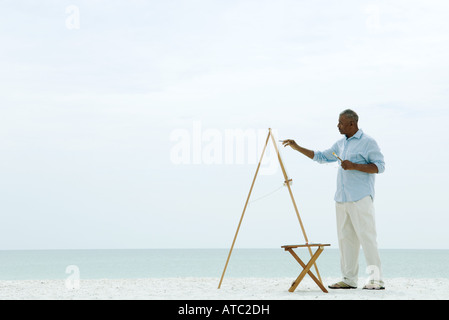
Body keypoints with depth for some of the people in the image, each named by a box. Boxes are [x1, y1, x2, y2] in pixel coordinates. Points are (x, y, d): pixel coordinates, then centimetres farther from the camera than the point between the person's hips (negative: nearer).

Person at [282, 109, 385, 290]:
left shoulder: (367, 142, -3)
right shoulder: (341, 144, 19)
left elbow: (380, 166, -9)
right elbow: (321, 157, 28)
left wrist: (354, 166, -17)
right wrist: (297, 148, 22)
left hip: (361, 199, -8)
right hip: (342, 199, 8)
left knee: (366, 236, -11)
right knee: (345, 238, 5)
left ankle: (376, 279, -11)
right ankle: (349, 279, 9)